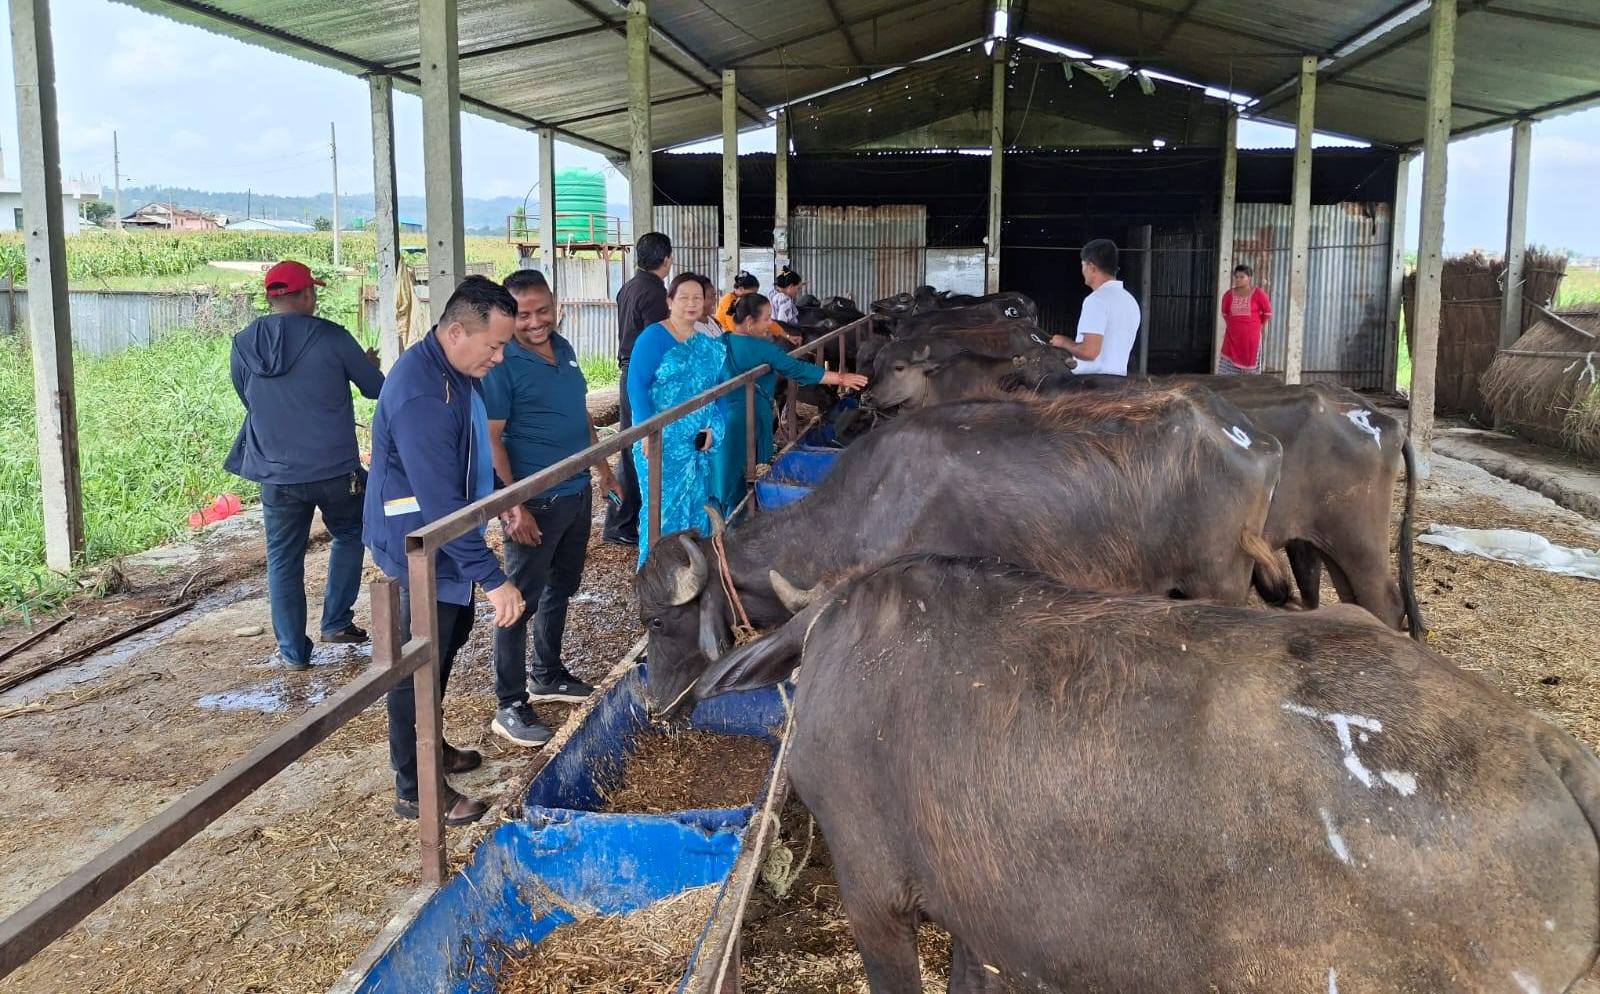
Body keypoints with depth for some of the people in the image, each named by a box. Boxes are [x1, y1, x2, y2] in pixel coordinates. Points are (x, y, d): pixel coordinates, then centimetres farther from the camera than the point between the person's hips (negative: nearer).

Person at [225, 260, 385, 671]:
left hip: (276, 475, 2)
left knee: (283, 560, 12)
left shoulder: (242, 346, 2)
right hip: (336, 469, -2)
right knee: (349, 536, 23)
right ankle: (336, 622, 22)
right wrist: (369, 365, 23)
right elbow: (376, 388, 1)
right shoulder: (330, 338, -10)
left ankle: (293, 651, 16)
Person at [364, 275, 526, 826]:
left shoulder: (455, 370, 2)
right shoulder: (421, 394, -31)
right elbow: (441, 501, -35)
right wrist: (492, 578, -36)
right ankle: (415, 790, 14)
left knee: (448, 642, 23)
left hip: (447, 540, 10)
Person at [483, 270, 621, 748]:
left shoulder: (564, 349, 7)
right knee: (522, 599, 0)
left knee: (561, 588, 19)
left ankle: (548, 675, 36)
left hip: (577, 492, 8)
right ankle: (510, 705, 9)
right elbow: (492, 440, -19)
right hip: (536, 502, -8)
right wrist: (513, 507, -23)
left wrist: (603, 468, 19)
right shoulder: (503, 364, -16)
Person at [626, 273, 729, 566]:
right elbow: (636, 385, -13)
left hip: (701, 443, 6)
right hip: (663, 443, -6)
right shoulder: (653, 337, -7)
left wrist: (713, 428, -4)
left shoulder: (708, 347, 11)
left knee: (697, 507, 12)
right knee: (663, 509, -2)